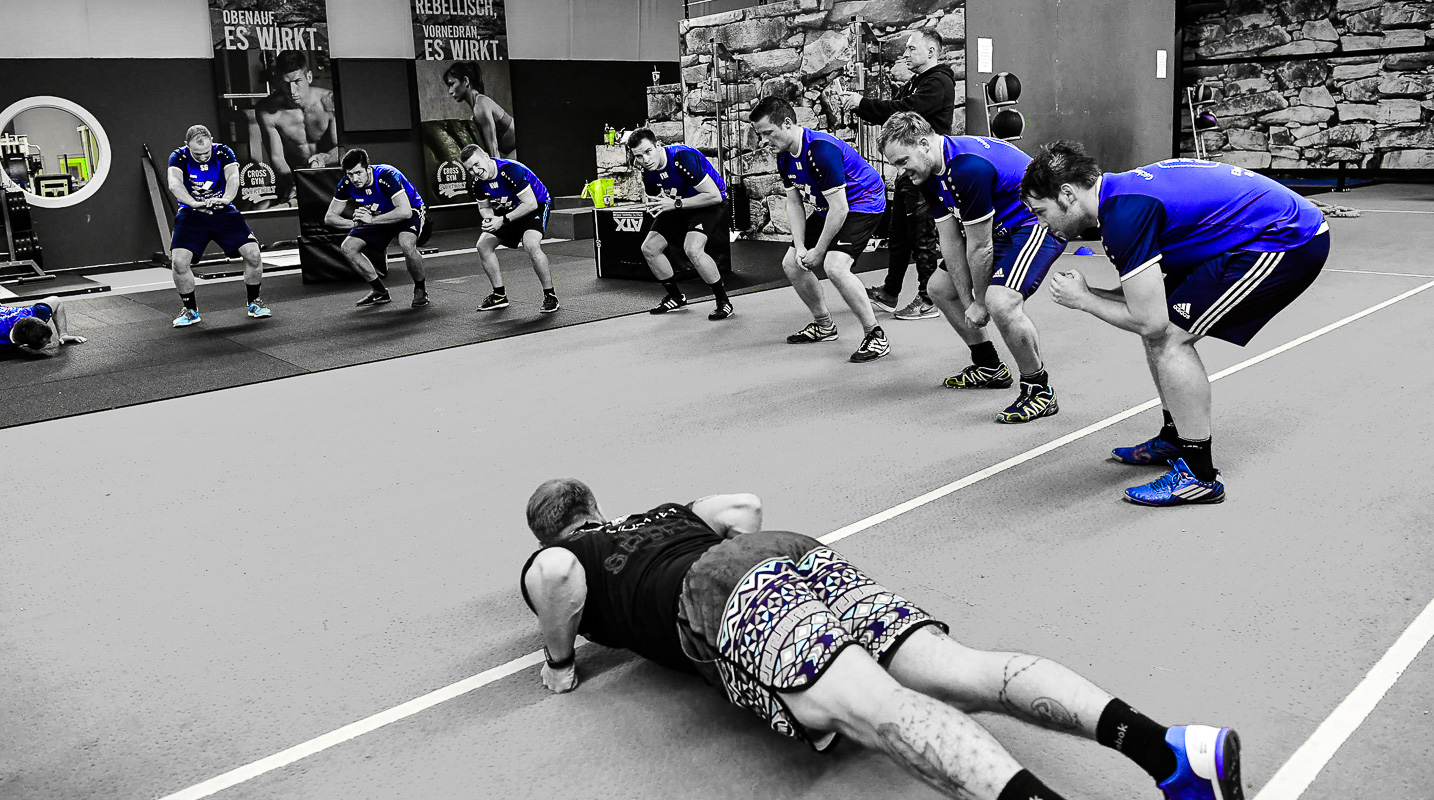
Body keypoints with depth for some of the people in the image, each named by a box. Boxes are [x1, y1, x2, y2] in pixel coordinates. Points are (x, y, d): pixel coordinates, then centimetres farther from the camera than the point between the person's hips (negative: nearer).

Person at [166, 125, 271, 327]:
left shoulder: (223, 152, -8)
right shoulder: (179, 156, -10)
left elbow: (233, 177, -25)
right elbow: (174, 183, -27)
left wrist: (226, 198, -47)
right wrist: (194, 203, -47)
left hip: (223, 211, 1)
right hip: (191, 213, -1)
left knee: (253, 253, -15)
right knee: (178, 261, -19)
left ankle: (254, 303, 7)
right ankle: (191, 310, 2)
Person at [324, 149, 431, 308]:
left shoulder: (386, 176, -32)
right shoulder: (346, 184, -15)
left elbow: (405, 211, -41)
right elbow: (329, 217, -9)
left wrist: (371, 220, -39)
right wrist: (354, 223, -29)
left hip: (410, 212, -7)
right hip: (381, 216, 7)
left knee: (407, 244, -37)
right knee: (348, 247, -6)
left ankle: (420, 289, -10)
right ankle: (381, 292, 6)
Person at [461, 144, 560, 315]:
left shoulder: (510, 170, -33)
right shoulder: (476, 181, -10)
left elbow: (530, 204, -31)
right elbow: (484, 206, 6)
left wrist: (503, 220, -31)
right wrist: (488, 218, -19)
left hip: (537, 205, -8)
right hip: (509, 210, 8)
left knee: (531, 245, -32)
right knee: (483, 245, 1)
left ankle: (550, 295, -18)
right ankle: (500, 295, 12)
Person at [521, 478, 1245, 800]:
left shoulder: (558, 559, 22)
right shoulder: (658, 514, 41)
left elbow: (556, 572, -3)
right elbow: (746, 506, 38)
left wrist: (560, 661, 10)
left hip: (724, 594, -5)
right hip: (803, 551, 6)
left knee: (869, 705, -29)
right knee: (956, 671, -13)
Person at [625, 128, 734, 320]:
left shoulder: (682, 157, -31)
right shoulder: (648, 172, -7)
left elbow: (714, 195, -32)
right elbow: (655, 197, 14)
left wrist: (675, 204, -30)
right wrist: (654, 206, -12)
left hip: (709, 203, -8)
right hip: (680, 205, 8)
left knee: (692, 249, -30)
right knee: (649, 248, 4)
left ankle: (723, 301, -14)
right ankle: (676, 297, 21)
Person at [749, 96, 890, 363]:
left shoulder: (822, 149, -30)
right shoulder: (784, 156, -2)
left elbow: (839, 208, -29)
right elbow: (794, 203, 5)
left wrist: (818, 251, -21)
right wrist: (800, 247, -7)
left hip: (863, 203, -10)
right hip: (829, 208, 10)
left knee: (835, 266, -29)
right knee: (791, 264, 9)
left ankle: (876, 335, -16)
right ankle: (825, 326, 26)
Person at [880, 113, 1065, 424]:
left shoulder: (968, 167, -32)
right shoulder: (931, 172, -2)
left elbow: (980, 248, -24)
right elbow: (951, 241, -1)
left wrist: (979, 305, -12)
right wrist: (967, 301, -4)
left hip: (1038, 222, -10)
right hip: (1002, 226, 10)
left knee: (1000, 302, -32)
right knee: (941, 287, 17)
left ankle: (1039, 390, -12)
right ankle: (990, 366, 30)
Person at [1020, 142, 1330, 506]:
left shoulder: (1125, 214, -22)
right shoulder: (1122, 188, 9)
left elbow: (1149, 322, -21)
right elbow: (1151, 299, 16)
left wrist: (1084, 301, -7)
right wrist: (1087, 291, 3)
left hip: (1291, 242, -10)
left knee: (1169, 337, -13)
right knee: (1164, 329, 13)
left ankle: (1201, 475, -5)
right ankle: (1175, 439, 28)